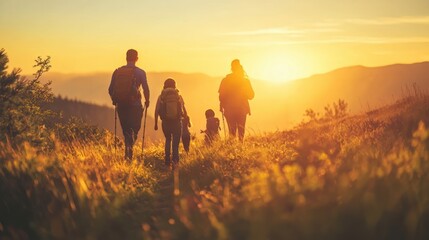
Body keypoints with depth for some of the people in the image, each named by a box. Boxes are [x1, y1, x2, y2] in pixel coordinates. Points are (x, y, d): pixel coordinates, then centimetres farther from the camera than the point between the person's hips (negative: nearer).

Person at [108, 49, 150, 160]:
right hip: (135, 105, -3)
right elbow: (146, 89, -8)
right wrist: (147, 101, 9)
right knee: (134, 130, 1)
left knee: (126, 130, 14)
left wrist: (115, 101, 23)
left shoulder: (117, 71, 6)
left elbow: (111, 89, 7)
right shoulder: (140, 72, -3)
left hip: (121, 105, 3)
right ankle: (128, 152, -20)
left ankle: (129, 150, 12)